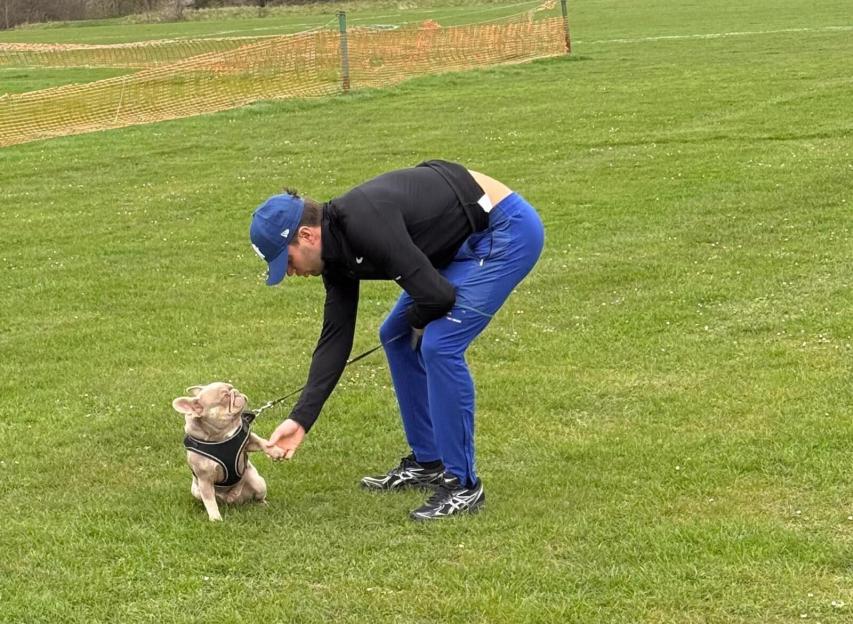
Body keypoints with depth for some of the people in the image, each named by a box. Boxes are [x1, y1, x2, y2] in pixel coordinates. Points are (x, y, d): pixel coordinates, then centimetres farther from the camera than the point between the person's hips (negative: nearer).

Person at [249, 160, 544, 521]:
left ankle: (463, 486, -5)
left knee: (439, 345, -17)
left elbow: (436, 295, -28)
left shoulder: (364, 222, -27)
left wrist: (419, 323, -4)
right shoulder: (337, 250, 2)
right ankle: (427, 463, 24)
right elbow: (336, 338, 6)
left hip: (507, 231, -10)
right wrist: (301, 419, 4)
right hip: (467, 240, 10)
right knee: (396, 336, 14)